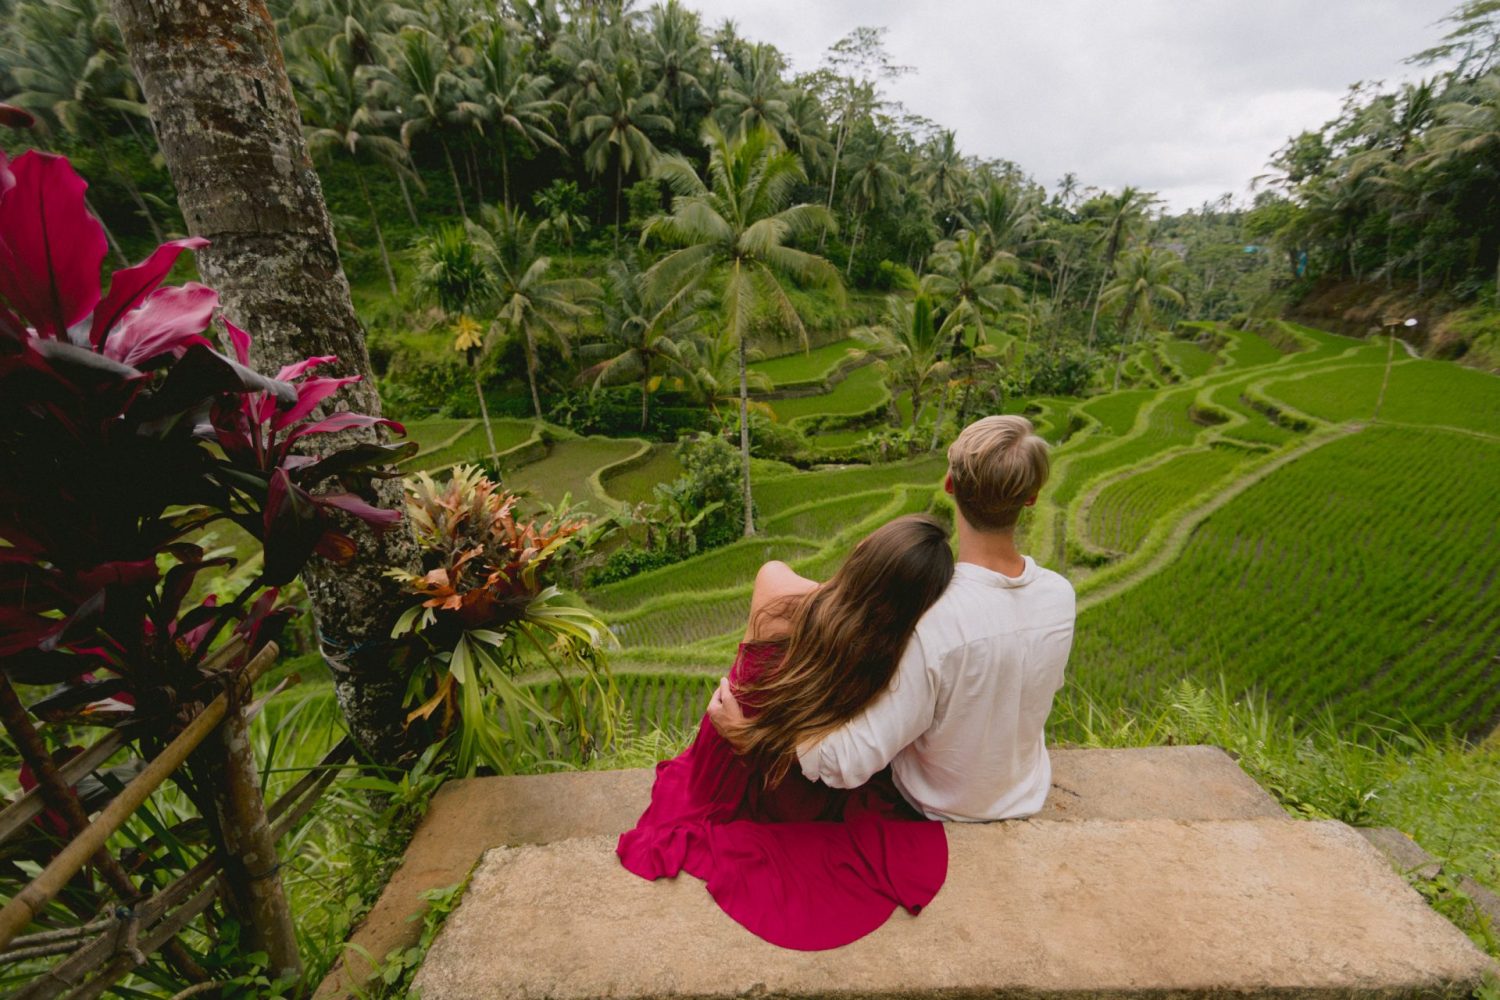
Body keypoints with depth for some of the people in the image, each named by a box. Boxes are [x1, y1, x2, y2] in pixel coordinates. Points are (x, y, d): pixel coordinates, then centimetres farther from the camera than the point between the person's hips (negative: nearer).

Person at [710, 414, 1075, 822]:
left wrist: (746, 732, -25)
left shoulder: (930, 620, -40)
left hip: (939, 811, -4)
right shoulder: (1060, 596, -21)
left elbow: (850, 763, -35)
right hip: (1026, 794, 5)